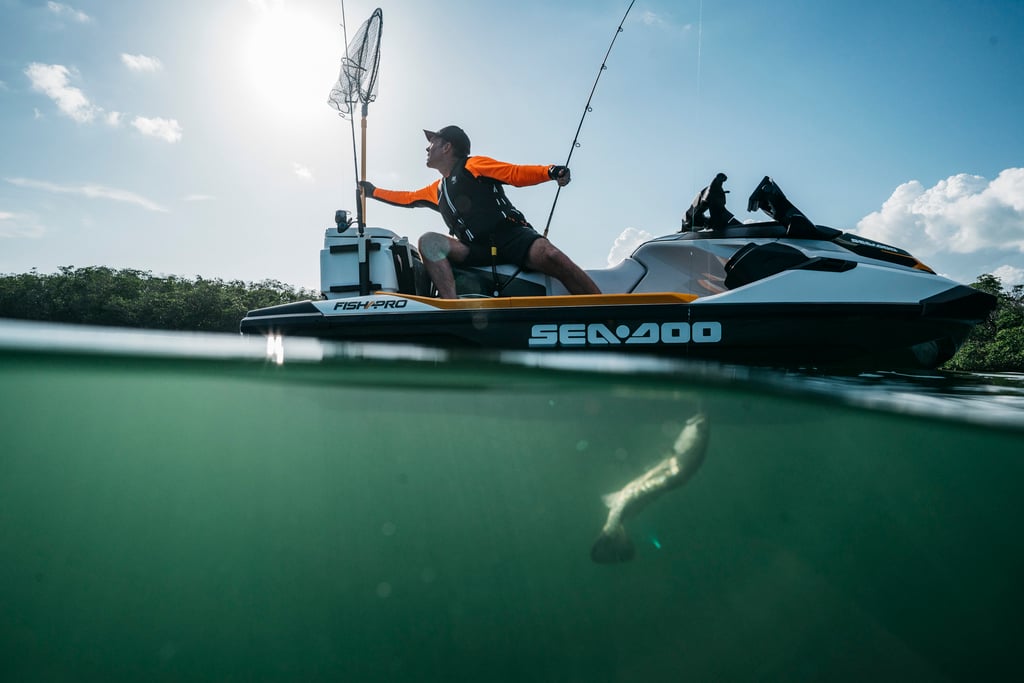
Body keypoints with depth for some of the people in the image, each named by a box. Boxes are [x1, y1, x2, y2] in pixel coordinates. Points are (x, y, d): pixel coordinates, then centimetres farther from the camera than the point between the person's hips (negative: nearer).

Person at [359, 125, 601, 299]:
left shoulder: (474, 165, 8)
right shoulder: (436, 190, 28)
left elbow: (516, 174, -2)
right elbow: (406, 198, 42)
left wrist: (549, 172, -18)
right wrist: (374, 191, 50)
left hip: (513, 235, -5)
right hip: (478, 252, 5)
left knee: (551, 256, -33)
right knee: (429, 241, -19)